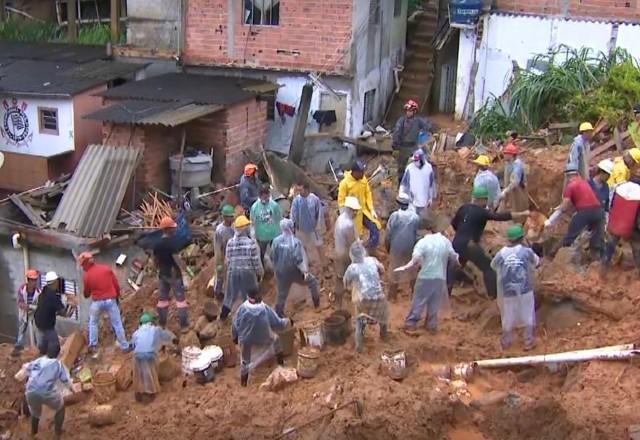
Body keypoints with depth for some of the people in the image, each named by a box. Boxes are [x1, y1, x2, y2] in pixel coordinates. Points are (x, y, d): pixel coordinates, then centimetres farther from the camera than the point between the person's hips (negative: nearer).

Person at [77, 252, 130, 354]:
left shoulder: (87, 275, -6)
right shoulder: (107, 268, -2)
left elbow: (86, 293, 4)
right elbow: (116, 284, 3)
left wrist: (86, 295, 28)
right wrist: (117, 296, 16)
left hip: (97, 302, -1)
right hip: (111, 300, 1)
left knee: (93, 323, 22)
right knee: (117, 323, 7)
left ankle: (93, 345, 21)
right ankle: (124, 346, 11)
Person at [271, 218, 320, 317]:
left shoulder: (276, 241, -10)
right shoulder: (296, 242, -21)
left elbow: (272, 258, -2)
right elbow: (299, 260, -23)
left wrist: (276, 269, 14)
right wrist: (305, 271, -14)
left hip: (281, 273, 4)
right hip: (294, 272, -4)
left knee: (282, 294, 16)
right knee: (312, 281, 22)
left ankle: (279, 315, 23)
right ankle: (316, 302, 34)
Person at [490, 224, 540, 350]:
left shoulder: (501, 253, -5)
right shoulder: (526, 251, -9)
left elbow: (493, 266, 13)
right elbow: (536, 262, 9)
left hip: (507, 292, 1)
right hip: (525, 290, -1)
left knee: (508, 317, 16)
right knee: (528, 316, 15)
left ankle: (506, 342, 30)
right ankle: (528, 342, 22)